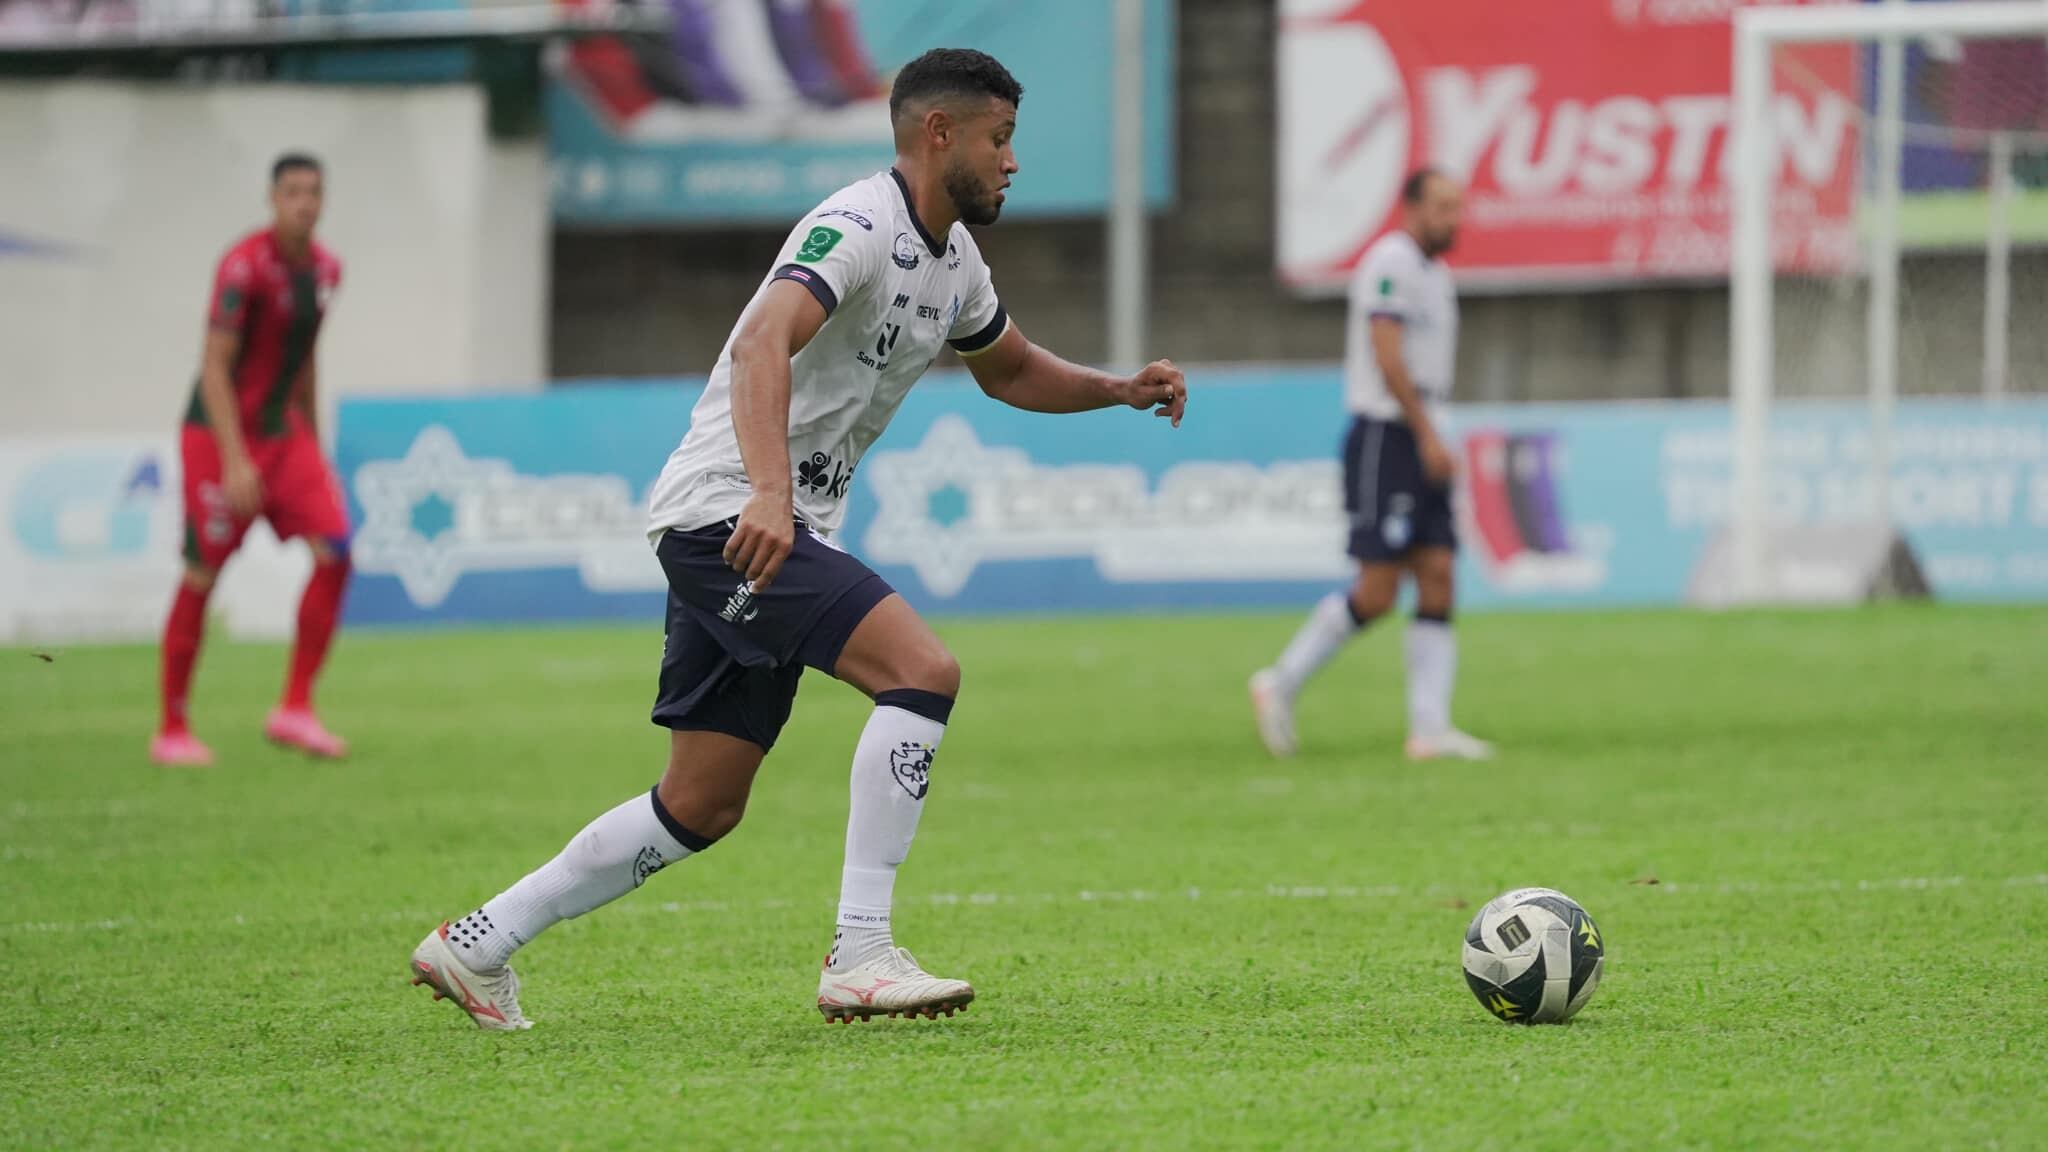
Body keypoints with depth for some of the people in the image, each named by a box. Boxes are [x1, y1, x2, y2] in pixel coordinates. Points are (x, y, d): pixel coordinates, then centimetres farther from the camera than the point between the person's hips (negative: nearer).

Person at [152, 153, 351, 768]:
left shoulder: (324, 269, 6)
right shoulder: (245, 266, -17)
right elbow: (215, 366, -19)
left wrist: (313, 450, 19)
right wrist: (234, 460, -25)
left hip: (283, 431, 7)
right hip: (220, 434, -7)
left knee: (334, 551, -10)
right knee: (203, 576, -3)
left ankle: (295, 709, -5)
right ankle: (171, 730, 8)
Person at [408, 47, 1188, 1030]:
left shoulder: (952, 261, 15)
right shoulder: (860, 227, -16)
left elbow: (1010, 369, 33)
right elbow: (762, 344, -32)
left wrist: (1118, 388, 15)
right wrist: (769, 495, -45)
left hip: (772, 534, 10)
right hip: (727, 510, -10)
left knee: (701, 810, 10)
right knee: (923, 670, -23)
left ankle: (475, 945, 19)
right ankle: (859, 957, -23)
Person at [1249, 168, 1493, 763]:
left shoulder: (1436, 274, 18)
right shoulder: (1391, 262, -10)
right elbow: (1387, 357, -18)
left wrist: (1433, 438, 19)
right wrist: (1428, 436, -20)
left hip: (1420, 446, 9)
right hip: (1384, 439, -9)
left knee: (1438, 580, -1)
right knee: (1377, 591, -10)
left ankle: (1430, 728, -3)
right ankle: (1280, 685, 6)